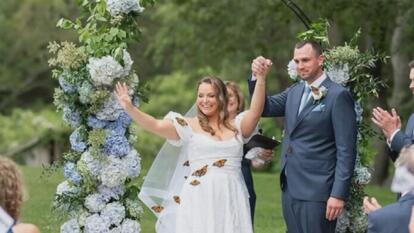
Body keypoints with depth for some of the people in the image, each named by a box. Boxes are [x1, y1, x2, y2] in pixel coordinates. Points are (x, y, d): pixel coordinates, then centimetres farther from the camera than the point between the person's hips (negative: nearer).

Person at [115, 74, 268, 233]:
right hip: (200, 200, -2)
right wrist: (129, 108, -22)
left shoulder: (236, 126, 12)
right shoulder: (189, 126, 4)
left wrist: (261, 78, -15)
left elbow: (255, 112, -4)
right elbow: (155, 126, -8)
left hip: (232, 200, 3)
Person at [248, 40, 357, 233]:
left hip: (316, 193, -7)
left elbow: (346, 150, -12)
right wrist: (257, 78, -13)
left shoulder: (338, 96, -9)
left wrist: (339, 194, -17)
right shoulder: (294, 91, 14)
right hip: (290, 188, 7)